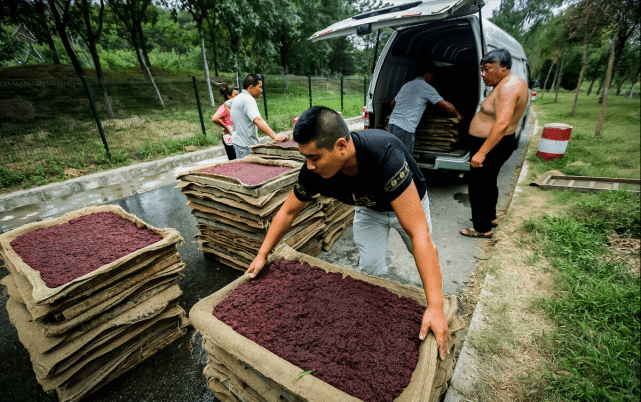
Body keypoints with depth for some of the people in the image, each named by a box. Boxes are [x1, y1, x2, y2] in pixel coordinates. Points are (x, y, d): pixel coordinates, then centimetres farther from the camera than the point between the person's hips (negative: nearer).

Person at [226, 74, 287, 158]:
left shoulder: (238, 98, 13)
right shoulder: (248, 100, -21)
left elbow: (226, 104, 35)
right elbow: (258, 120, -36)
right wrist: (275, 136, -45)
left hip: (238, 142, 11)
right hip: (245, 145, -11)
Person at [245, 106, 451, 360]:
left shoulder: (384, 156, -47)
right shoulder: (314, 171, -31)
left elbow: (418, 233, -48)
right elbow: (288, 211, -13)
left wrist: (435, 306, -47)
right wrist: (262, 255, -13)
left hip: (410, 203, -2)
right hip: (369, 208, 3)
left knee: (428, 259, 9)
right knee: (369, 269, -1)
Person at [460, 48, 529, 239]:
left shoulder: (508, 86, -21)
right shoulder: (514, 82, 12)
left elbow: (502, 124, -32)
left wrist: (481, 153, -34)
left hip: (492, 145, -11)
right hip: (499, 143, 11)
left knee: (478, 185, -2)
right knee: (488, 182, 22)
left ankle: (482, 228, 10)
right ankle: (490, 217, 39)